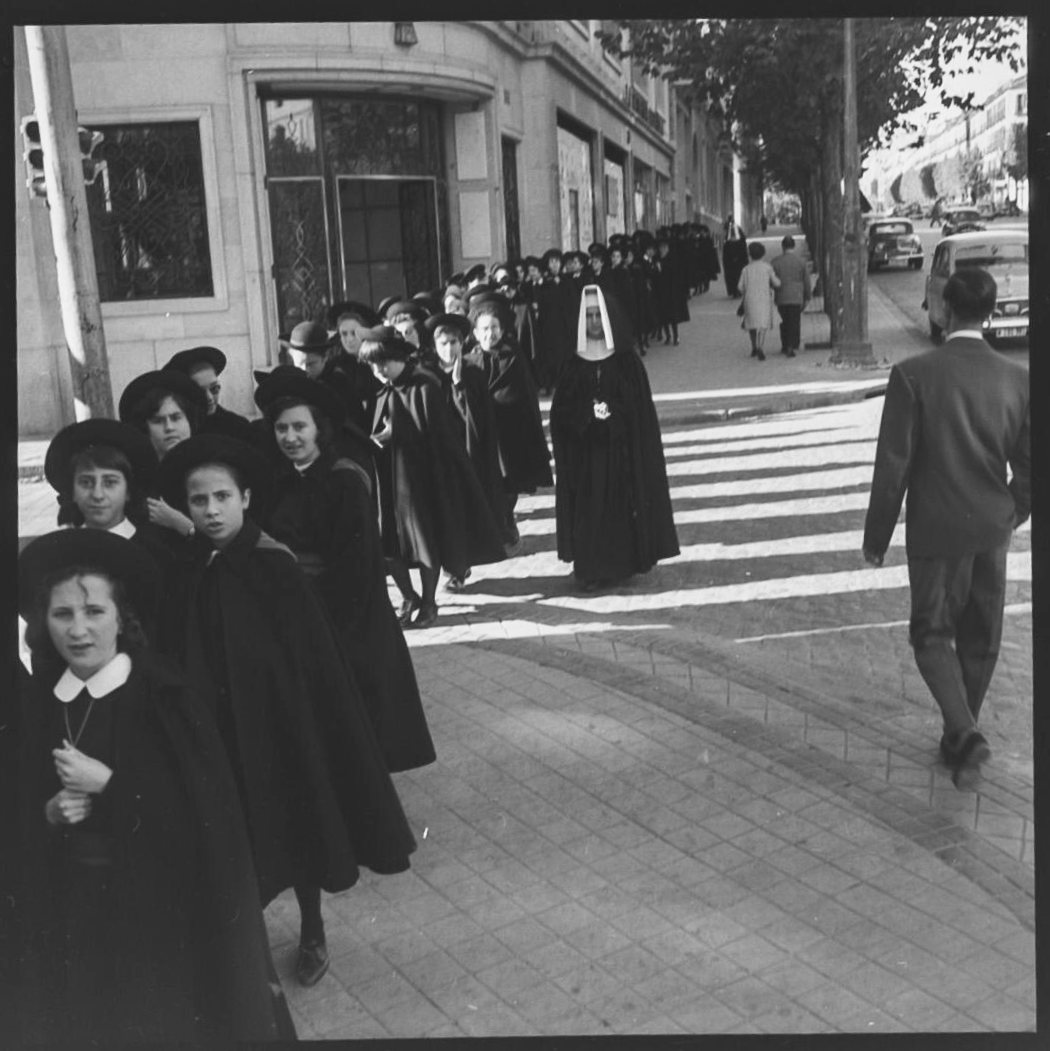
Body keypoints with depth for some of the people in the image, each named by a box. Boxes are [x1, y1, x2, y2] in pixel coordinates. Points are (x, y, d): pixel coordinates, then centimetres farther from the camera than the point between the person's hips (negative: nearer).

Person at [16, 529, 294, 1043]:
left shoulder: (163, 694, -15)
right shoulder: (36, 704, 0)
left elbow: (204, 806, -18)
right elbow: (19, 820, 6)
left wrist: (108, 785, -21)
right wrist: (50, 813, -15)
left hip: (164, 902, -4)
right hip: (68, 907, 4)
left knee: (171, 1018, 13)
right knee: (83, 1021, 18)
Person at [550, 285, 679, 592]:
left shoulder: (626, 360, 2)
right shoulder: (572, 362, 3)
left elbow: (641, 406, 0)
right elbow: (561, 410, 1)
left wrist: (612, 412, -14)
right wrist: (589, 413, -14)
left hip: (622, 450, 0)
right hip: (583, 451, 0)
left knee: (621, 505, 1)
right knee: (588, 507, -2)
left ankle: (622, 563, 12)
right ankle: (589, 569, 4)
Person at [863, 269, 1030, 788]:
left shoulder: (913, 374, -16)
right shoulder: (1017, 379, -5)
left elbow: (892, 465, -14)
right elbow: (1028, 468, 1)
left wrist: (876, 536, -3)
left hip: (936, 531, -3)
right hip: (992, 531, 4)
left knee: (932, 634, 11)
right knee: (979, 642, 17)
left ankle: (964, 733, -7)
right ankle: (959, 738, 30)